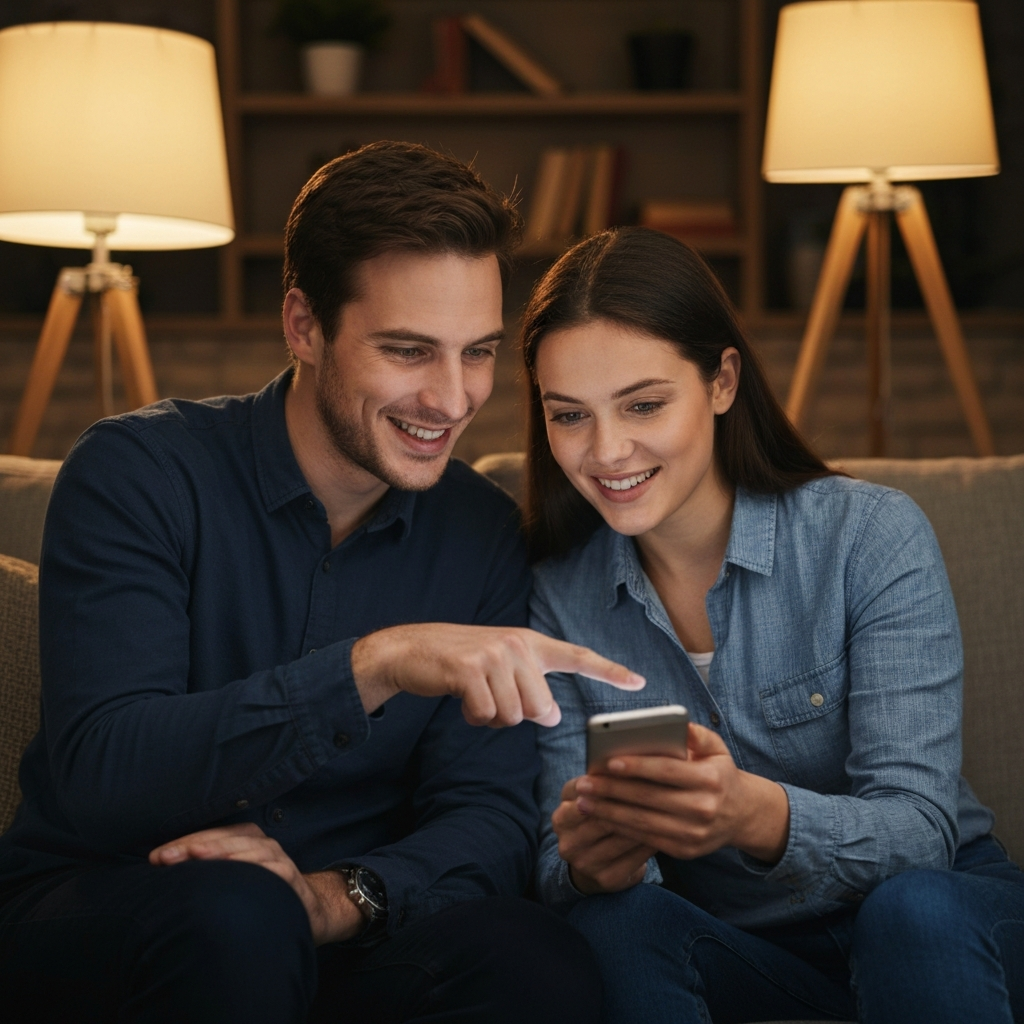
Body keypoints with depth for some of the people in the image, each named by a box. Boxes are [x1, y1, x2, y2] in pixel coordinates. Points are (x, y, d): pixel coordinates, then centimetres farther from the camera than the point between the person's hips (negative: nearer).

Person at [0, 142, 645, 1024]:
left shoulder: (483, 531, 3)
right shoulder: (140, 474, -9)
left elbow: (491, 819, -5)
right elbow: (97, 774, -23)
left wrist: (335, 900, -26)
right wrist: (374, 665, -34)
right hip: (90, 920, -2)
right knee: (234, 914, -35)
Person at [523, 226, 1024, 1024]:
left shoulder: (874, 538, -13)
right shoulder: (559, 596, -4)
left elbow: (917, 830, -21)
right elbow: (560, 867, -7)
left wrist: (755, 815, -42)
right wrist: (593, 862, -33)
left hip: (952, 927, -1)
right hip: (739, 953, 2)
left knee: (914, 908, -34)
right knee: (613, 922, -29)